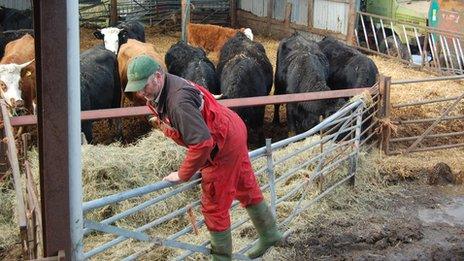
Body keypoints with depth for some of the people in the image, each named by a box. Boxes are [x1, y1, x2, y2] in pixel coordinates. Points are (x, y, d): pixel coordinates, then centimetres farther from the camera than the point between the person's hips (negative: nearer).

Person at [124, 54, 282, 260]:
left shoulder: (178, 103, -34)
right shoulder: (164, 89, -3)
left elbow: (202, 143, -37)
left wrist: (183, 175, -24)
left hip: (223, 147, -10)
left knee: (214, 206, 4)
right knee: (246, 188, 26)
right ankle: (269, 234, 45)